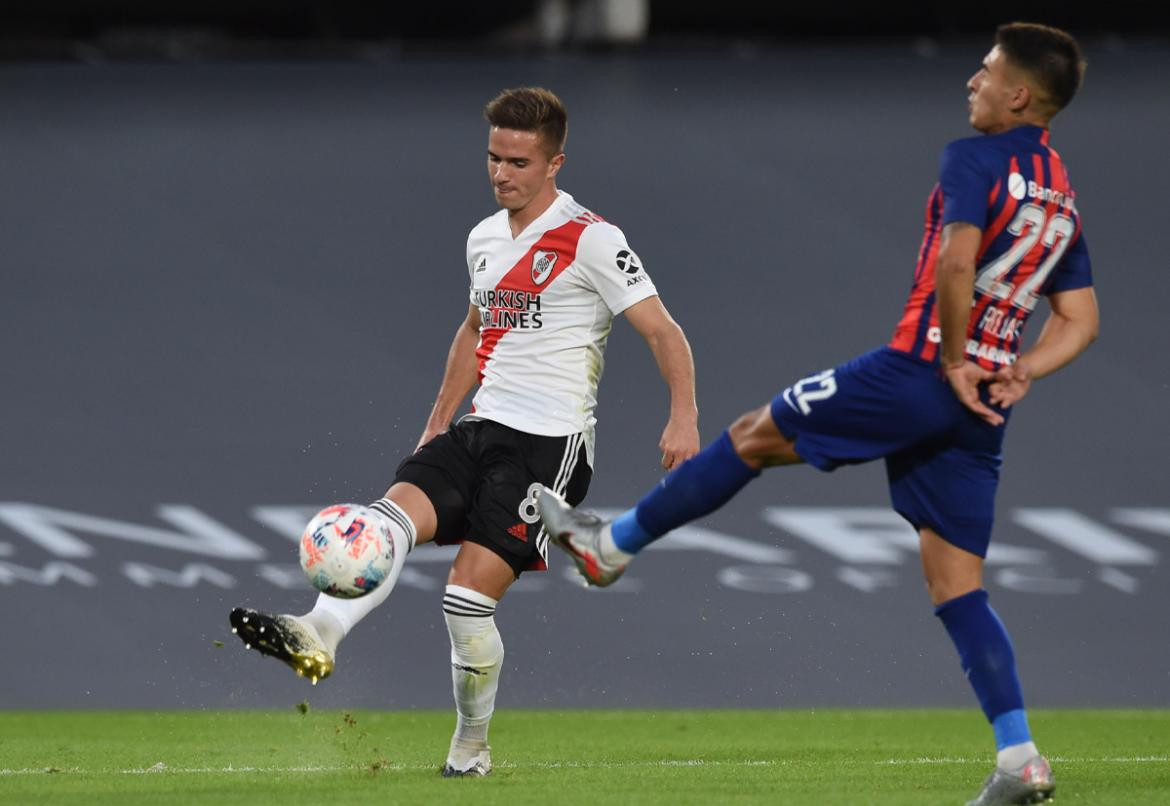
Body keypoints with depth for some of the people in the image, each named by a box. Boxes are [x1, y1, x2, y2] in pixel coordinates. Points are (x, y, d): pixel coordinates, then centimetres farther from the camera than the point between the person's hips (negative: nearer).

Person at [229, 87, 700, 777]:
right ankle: (317, 635, -43)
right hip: (481, 431, 7)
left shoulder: (590, 241, -8)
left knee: (470, 591, -15)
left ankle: (471, 751, 4)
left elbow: (664, 332, -11)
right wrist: (438, 423, 30)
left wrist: (683, 419, -25)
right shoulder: (485, 238, 14)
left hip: (549, 442, -7)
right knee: (396, 514, -21)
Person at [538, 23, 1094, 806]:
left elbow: (956, 261, -24)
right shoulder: (1062, 196, 17)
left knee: (754, 435, 11)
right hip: (979, 413, 8)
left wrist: (954, 364, -15)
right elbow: (1080, 321, 18)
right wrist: (1015, 373, 8)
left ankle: (612, 543, 23)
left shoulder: (975, 160, -9)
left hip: (917, 373, -8)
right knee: (957, 586, 7)